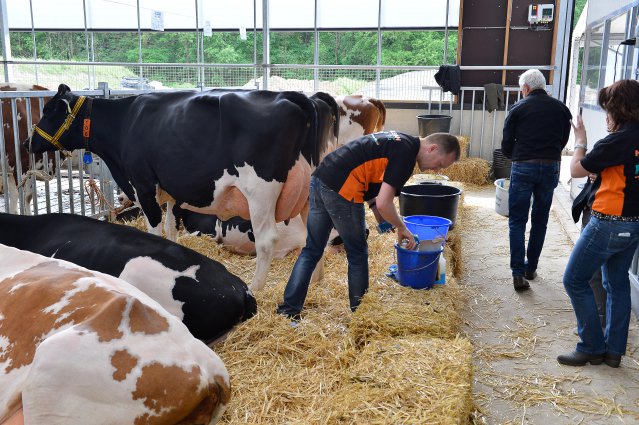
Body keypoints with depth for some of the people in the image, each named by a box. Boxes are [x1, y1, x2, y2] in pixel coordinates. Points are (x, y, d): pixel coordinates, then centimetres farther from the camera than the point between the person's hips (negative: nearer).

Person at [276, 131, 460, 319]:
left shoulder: (398, 141, 19)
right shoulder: (406, 153, -9)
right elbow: (383, 204, -15)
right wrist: (402, 228, 3)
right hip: (342, 190, -9)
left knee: (311, 251, 15)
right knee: (357, 255, 9)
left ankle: (288, 311, 17)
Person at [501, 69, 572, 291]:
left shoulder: (519, 108, -2)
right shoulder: (561, 109, 7)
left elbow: (506, 144, 0)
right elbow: (564, 140, 12)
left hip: (523, 167, -3)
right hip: (551, 168, 3)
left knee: (517, 221, 2)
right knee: (540, 221, 15)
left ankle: (518, 273, -6)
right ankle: (531, 268, 23)